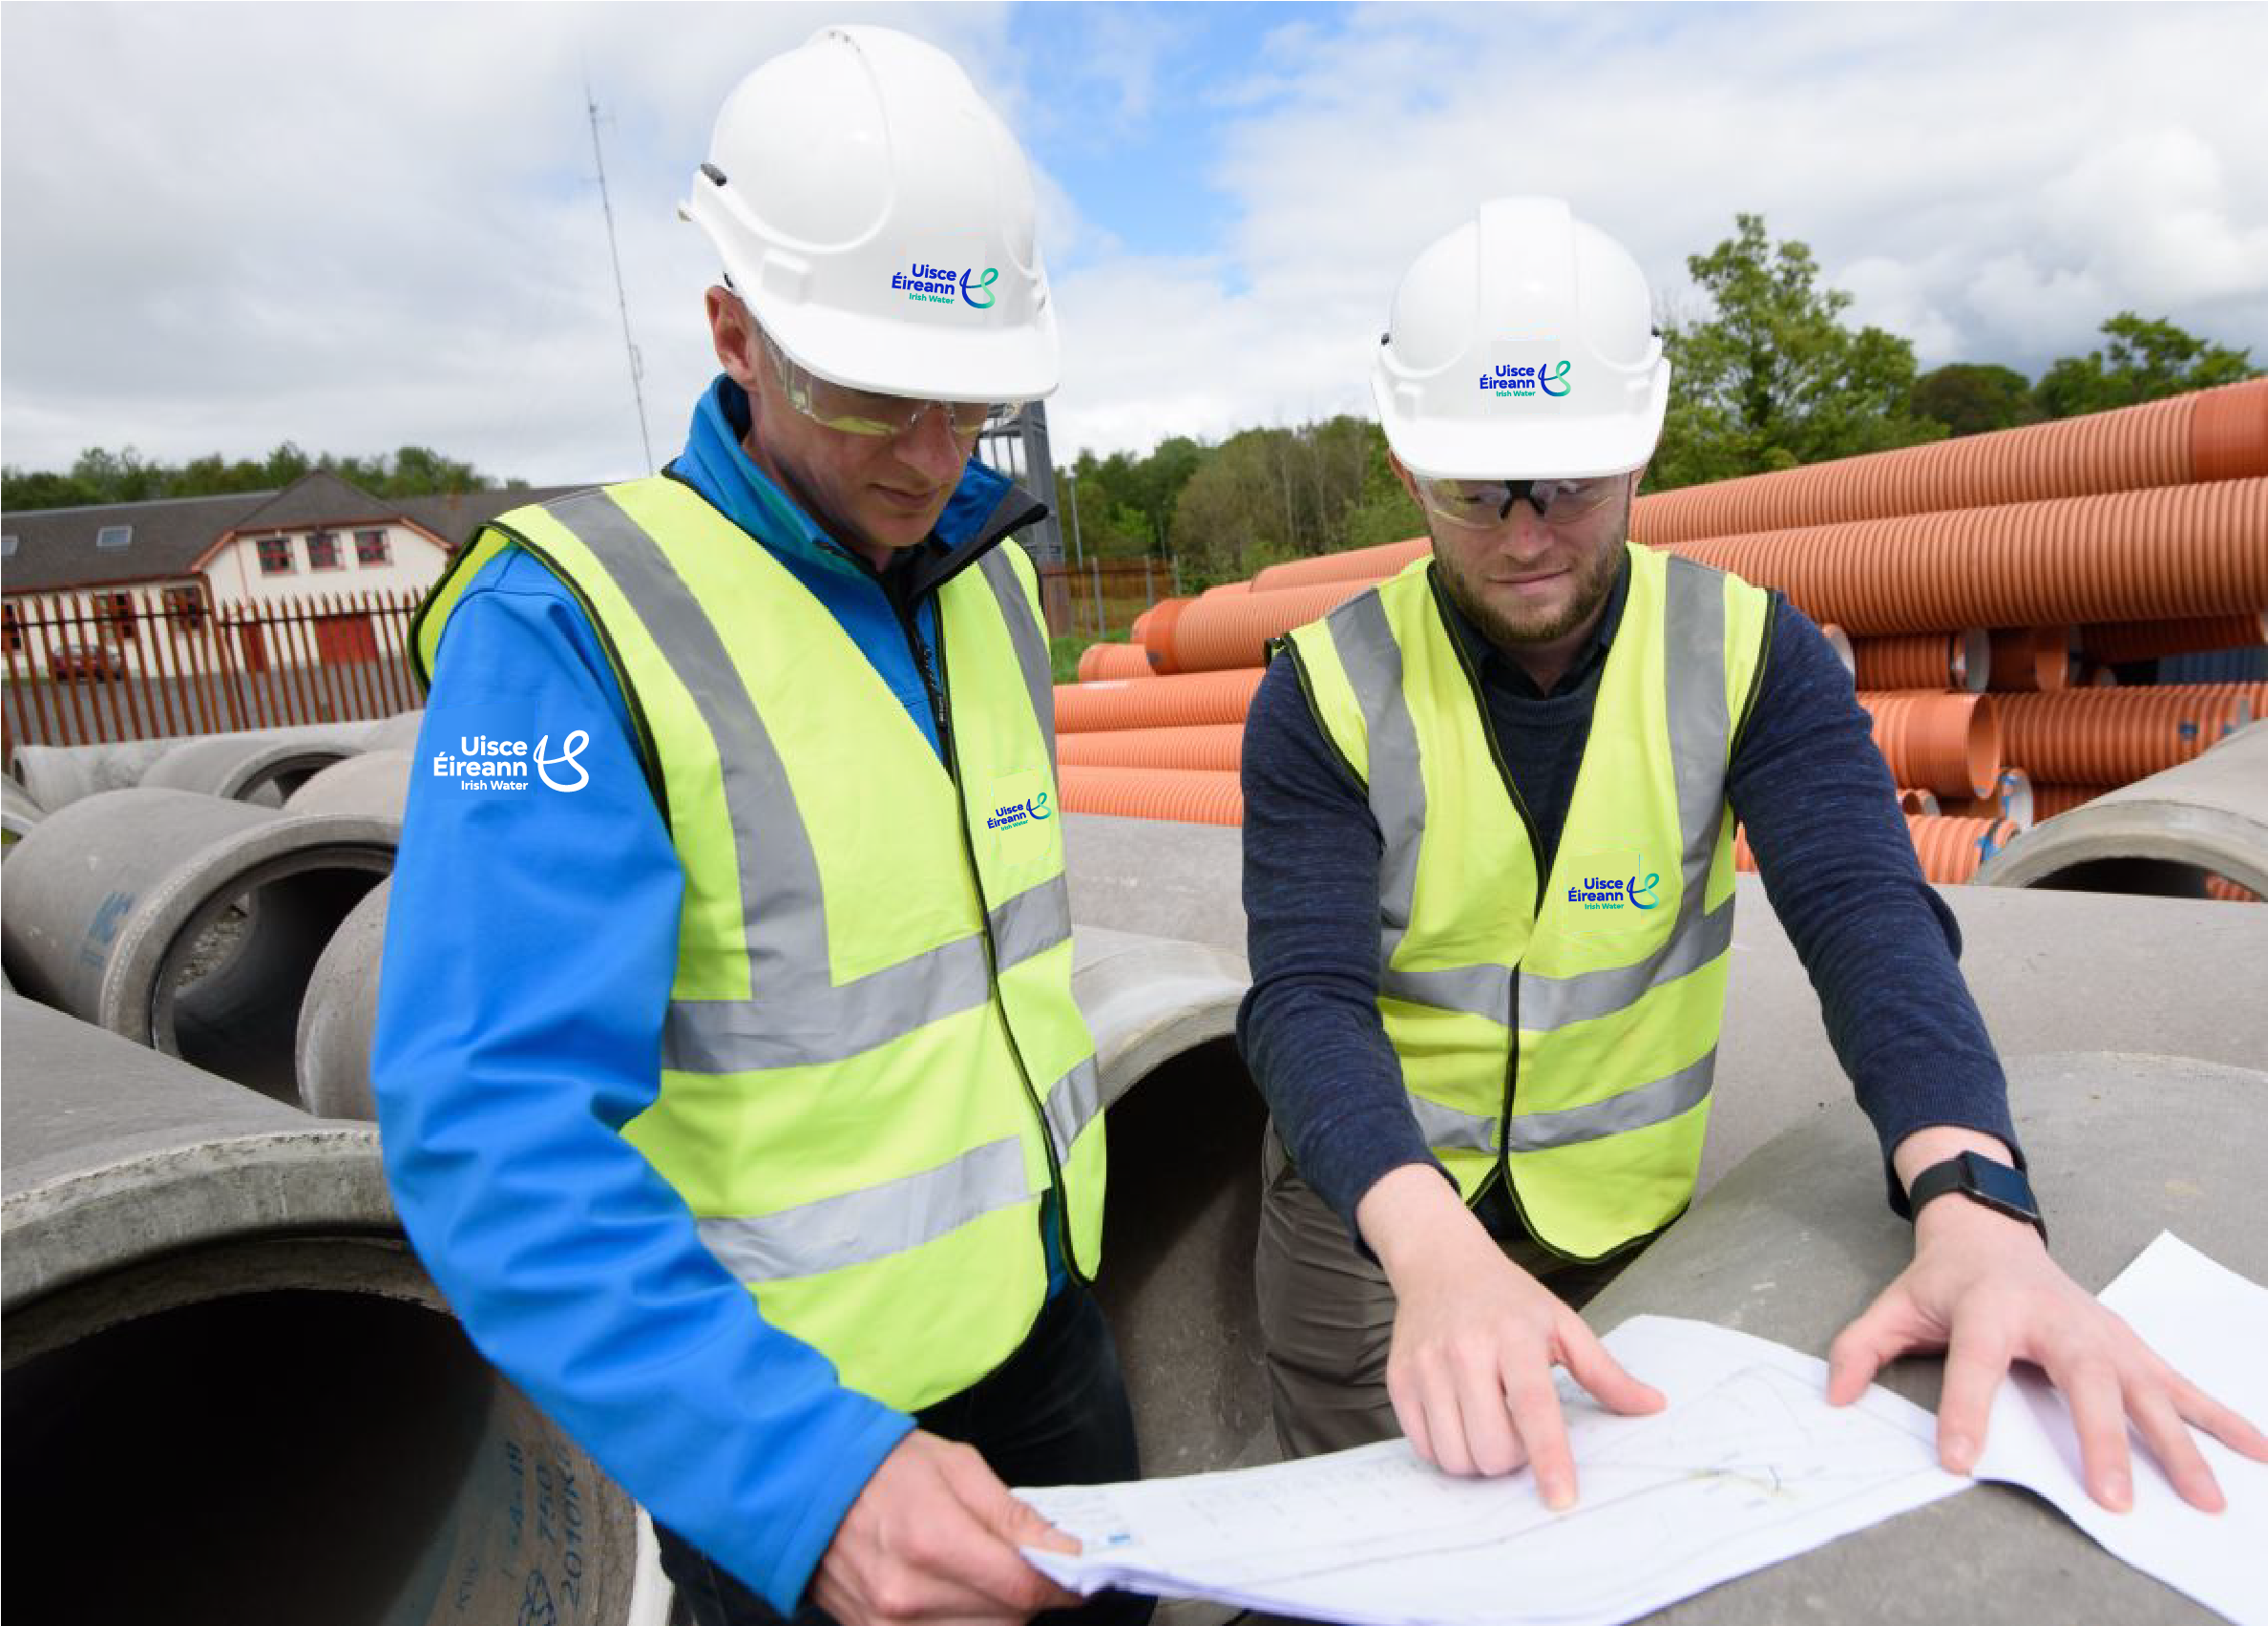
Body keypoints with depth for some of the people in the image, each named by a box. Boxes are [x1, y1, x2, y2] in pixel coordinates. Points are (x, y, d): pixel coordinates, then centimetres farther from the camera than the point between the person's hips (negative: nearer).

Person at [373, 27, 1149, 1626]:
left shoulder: (992, 576, 0)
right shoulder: (571, 624, -22)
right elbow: (495, 1135, -28)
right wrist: (810, 1483, -38)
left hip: (1053, 1323, 7)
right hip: (793, 1435, -6)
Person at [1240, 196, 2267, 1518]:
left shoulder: (1750, 654, -11)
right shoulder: (1326, 690, -16)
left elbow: (1868, 913, -23)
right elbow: (1309, 998, -25)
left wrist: (1975, 1206, -41)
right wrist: (1437, 1251, -42)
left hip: (1631, 1211, 2)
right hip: (1370, 1210, -1)